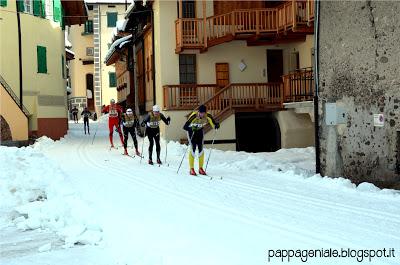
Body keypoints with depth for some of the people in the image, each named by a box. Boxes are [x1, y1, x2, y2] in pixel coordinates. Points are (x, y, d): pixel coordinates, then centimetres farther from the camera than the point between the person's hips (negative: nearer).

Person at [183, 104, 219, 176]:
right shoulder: (193, 116, -34)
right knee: (193, 148, -12)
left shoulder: (208, 116, -24)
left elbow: (213, 124, -18)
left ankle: (200, 168, 8)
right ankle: (191, 169, -6)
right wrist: (192, 128, -58)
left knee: (201, 149, -2)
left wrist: (216, 125, -42)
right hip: (191, 130, -3)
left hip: (200, 130, 4)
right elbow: (185, 127, -39)